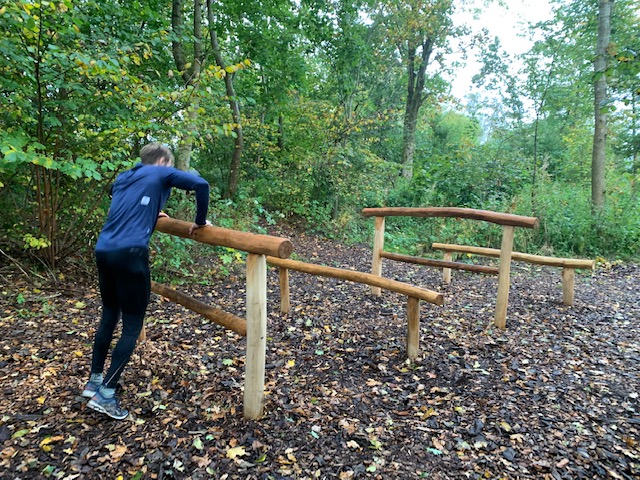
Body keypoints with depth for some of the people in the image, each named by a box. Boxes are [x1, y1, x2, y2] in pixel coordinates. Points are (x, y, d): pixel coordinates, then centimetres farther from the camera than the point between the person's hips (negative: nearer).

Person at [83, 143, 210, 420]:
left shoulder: (124, 177, 23)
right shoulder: (161, 174, 5)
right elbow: (201, 184, -9)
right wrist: (200, 222, 1)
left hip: (102, 250, 8)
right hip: (129, 253, -8)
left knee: (109, 314, 21)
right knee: (132, 324, 1)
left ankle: (94, 381, 31)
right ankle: (105, 394, 1)